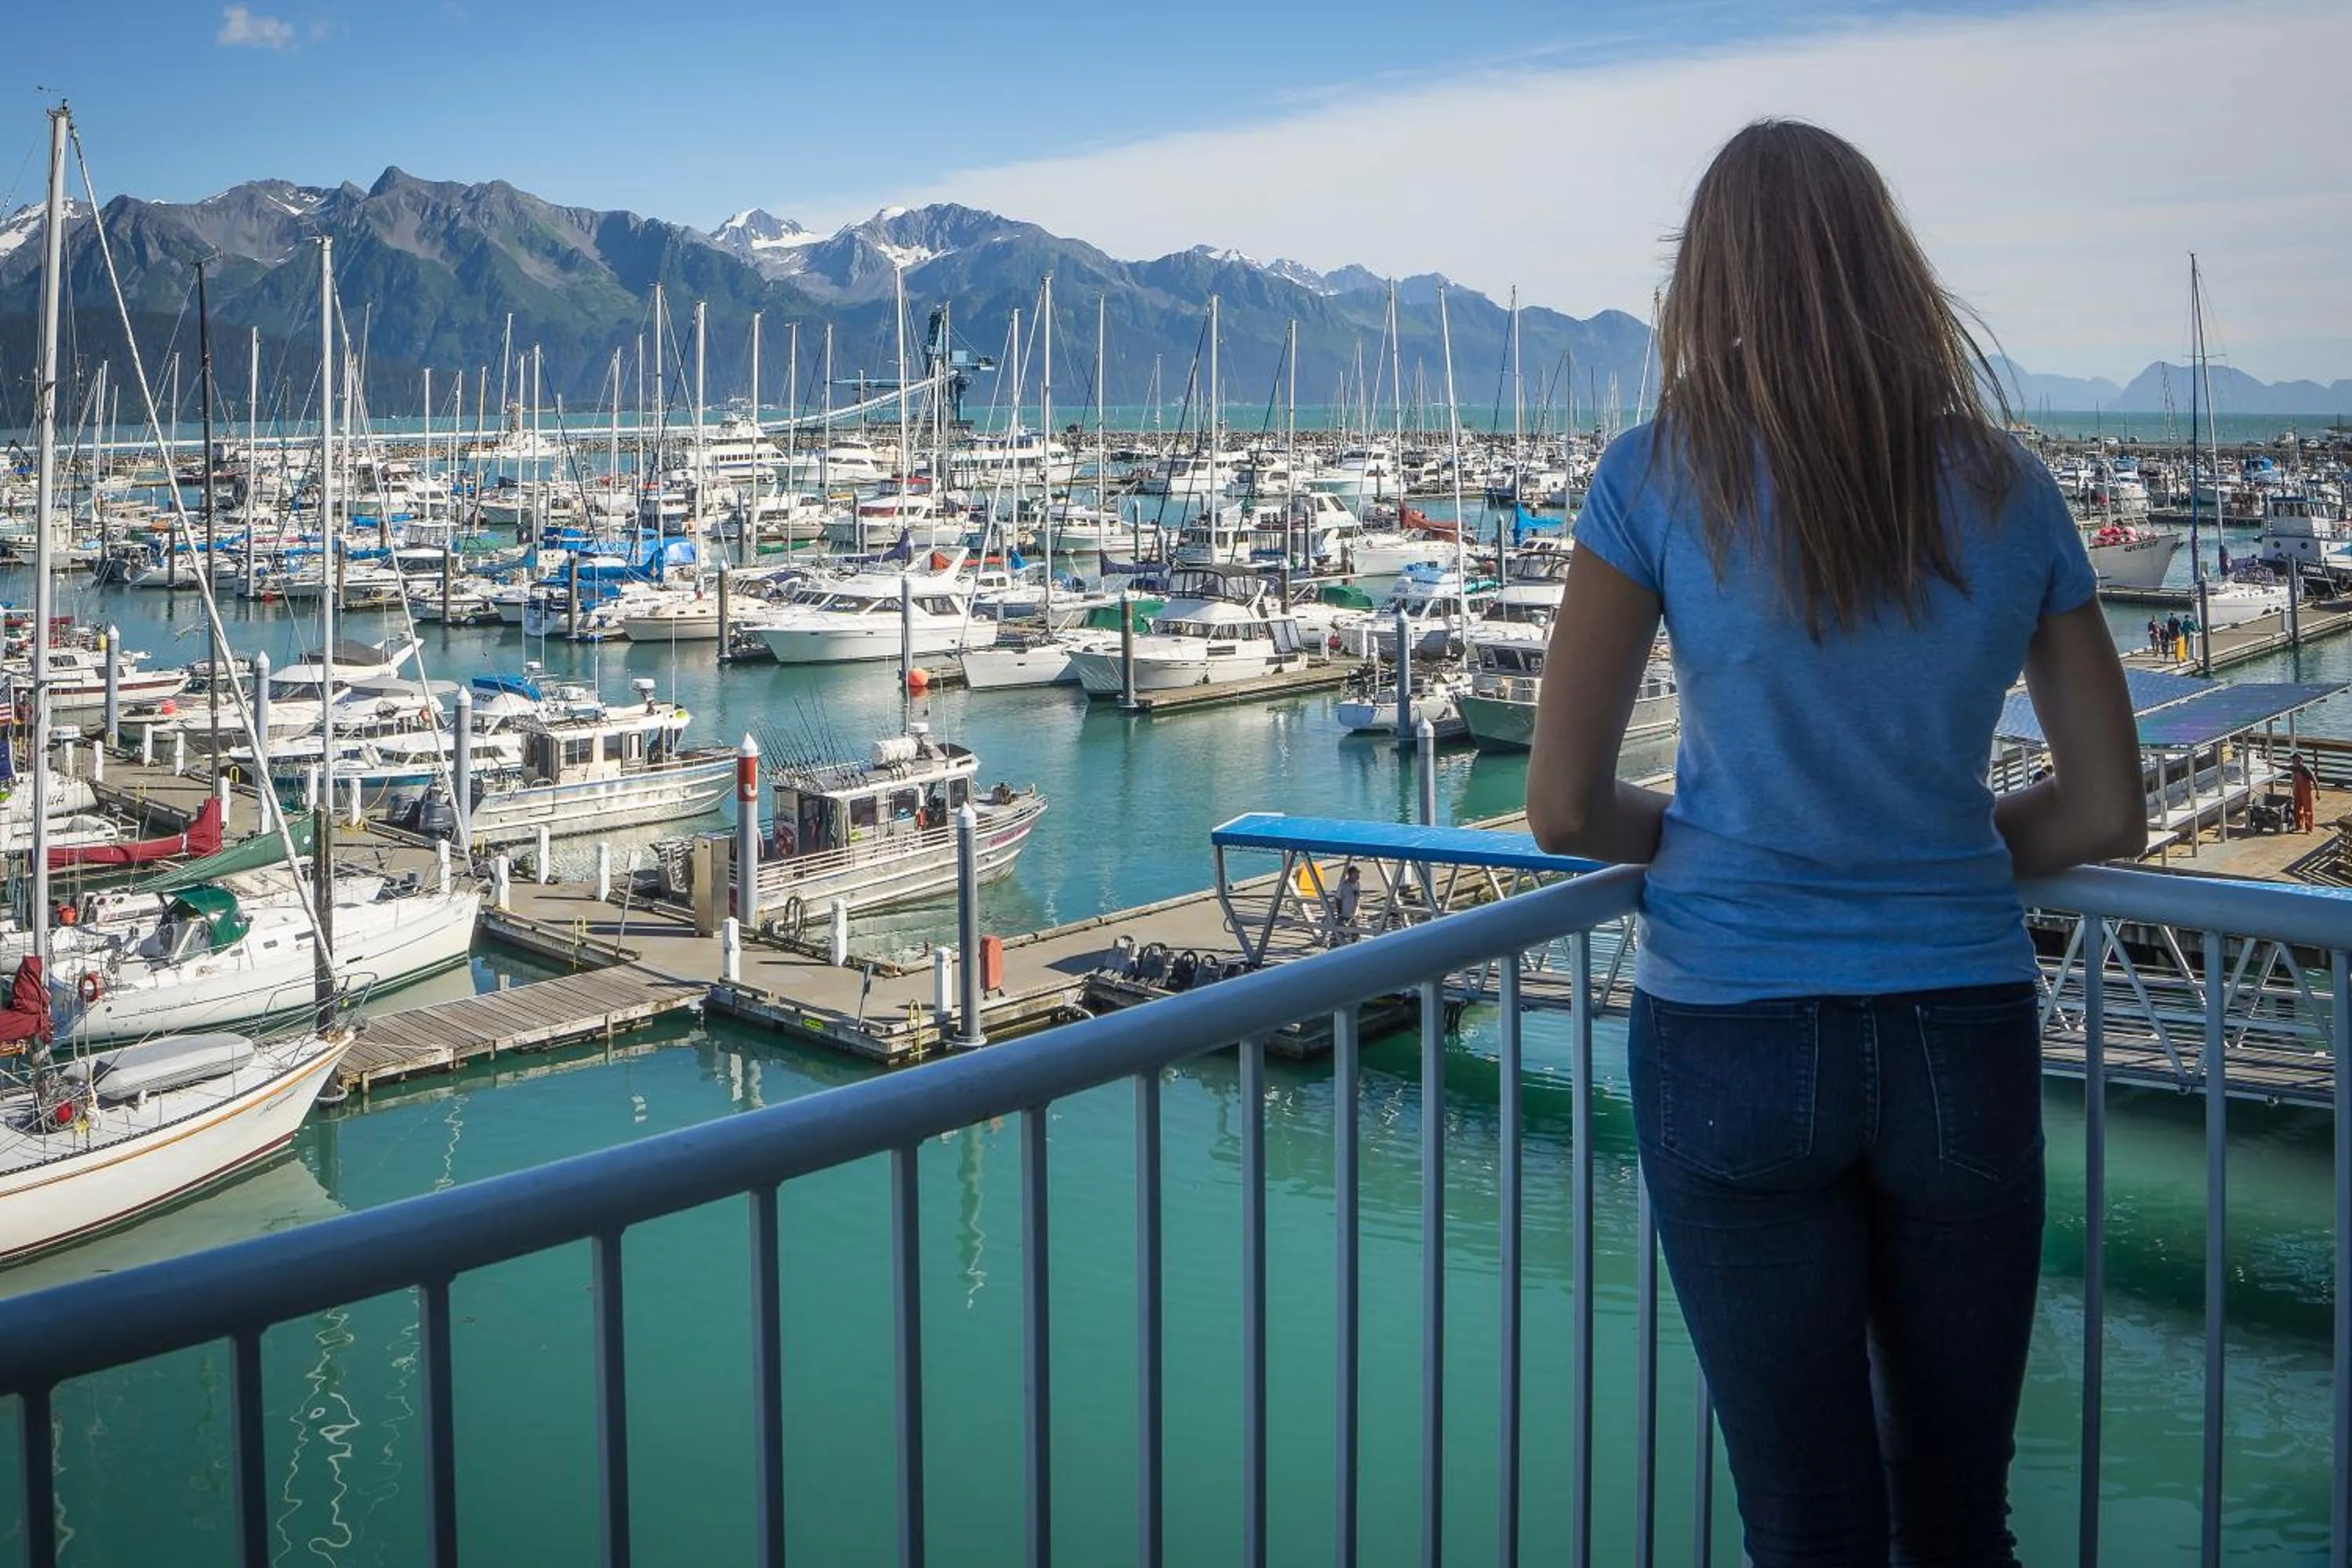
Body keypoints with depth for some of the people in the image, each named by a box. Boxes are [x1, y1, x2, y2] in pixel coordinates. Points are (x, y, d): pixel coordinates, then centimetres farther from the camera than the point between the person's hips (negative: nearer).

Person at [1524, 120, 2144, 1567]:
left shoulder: (1662, 476, -8)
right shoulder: (2007, 489, 1)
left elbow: (1566, 810, -9)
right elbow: (2110, 812, 5)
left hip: (1733, 1047, -2)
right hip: (1963, 1047, 3)